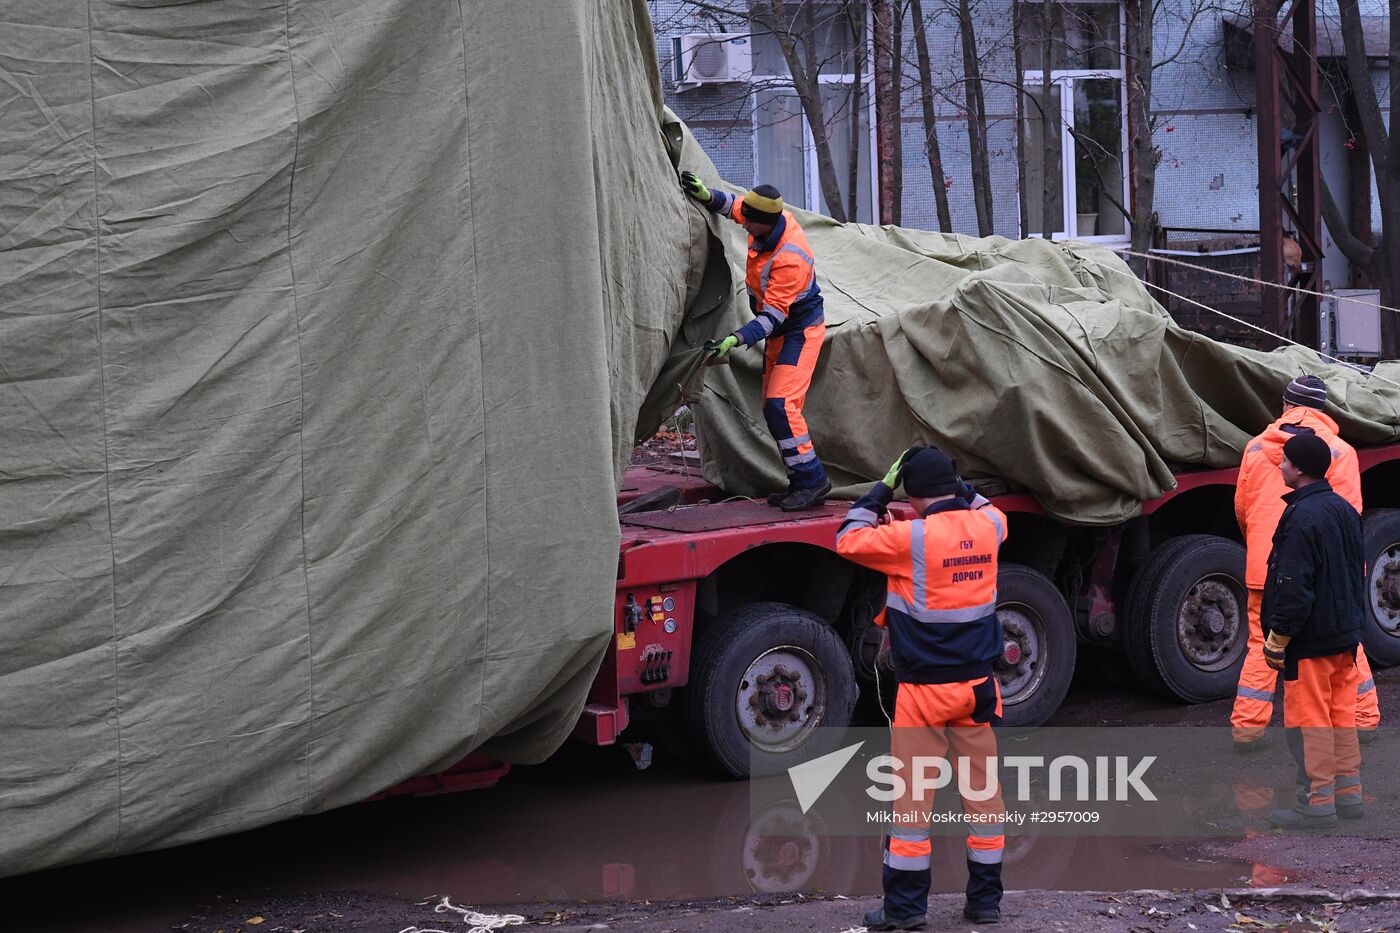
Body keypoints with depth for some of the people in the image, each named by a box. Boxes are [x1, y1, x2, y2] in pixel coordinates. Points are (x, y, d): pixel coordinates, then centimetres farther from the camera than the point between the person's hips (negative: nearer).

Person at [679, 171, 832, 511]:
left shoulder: (790, 259, -33)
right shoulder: (768, 219, -8)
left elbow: (773, 315, -33)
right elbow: (732, 205, 13)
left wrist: (737, 339, -43)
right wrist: (707, 196, -6)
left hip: (800, 330, -10)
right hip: (778, 330, 10)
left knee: (781, 404, -22)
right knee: (773, 408, 8)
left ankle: (811, 480, -18)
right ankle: (802, 483, 13)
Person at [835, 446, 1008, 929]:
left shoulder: (912, 538, -17)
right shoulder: (987, 527, -1)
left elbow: (848, 541, -5)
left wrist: (880, 491, 1)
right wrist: (954, 483, 19)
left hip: (924, 690, -5)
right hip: (978, 685, 5)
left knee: (911, 794, 3)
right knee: (982, 789, 12)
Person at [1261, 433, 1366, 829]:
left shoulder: (1302, 517, -19)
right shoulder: (1344, 510, 10)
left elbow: (1293, 586, -21)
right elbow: (1357, 570, 18)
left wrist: (1277, 638, -16)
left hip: (1311, 637, -9)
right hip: (1345, 633, 9)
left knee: (1308, 718, -3)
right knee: (1342, 714, 15)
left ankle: (1317, 802, -1)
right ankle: (1348, 793, 21)